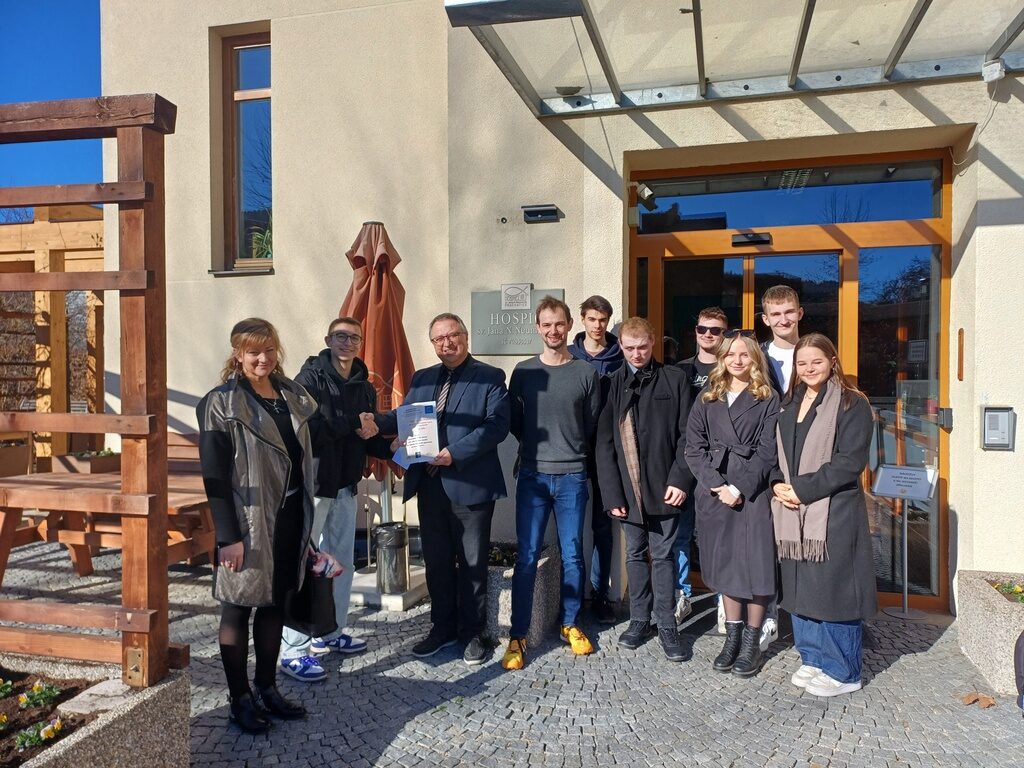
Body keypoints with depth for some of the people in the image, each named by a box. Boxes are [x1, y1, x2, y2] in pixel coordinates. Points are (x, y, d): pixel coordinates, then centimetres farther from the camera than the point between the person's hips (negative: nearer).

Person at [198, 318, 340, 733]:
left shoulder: (293, 395, 8)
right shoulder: (221, 403, -10)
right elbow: (214, 475, -13)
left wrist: (307, 521, 12)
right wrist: (228, 535, -18)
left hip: (289, 516, 6)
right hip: (248, 521, -6)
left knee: (275, 603, 16)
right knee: (238, 607, 8)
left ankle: (267, 688, 31)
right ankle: (240, 699, 22)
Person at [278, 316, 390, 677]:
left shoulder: (364, 386, 11)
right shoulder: (311, 377, -9)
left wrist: (392, 451, -7)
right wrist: (354, 423, -19)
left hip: (346, 485, 7)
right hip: (313, 482, -7)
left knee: (342, 563, 15)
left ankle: (329, 634, 31)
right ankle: (292, 651, 5)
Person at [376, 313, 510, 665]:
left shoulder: (490, 377, -3)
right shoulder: (422, 379, 14)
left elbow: (497, 425, -14)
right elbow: (403, 418, 6)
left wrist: (455, 453, -22)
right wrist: (375, 421, -15)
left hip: (470, 486, -4)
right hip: (430, 486, 5)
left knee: (472, 563, 8)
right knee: (436, 562, 14)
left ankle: (473, 633, 24)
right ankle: (442, 628, 30)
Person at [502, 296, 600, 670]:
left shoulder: (586, 373, 2)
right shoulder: (523, 372, 4)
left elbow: (592, 426, 7)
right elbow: (513, 423, 9)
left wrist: (571, 453, 7)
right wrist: (539, 447, 7)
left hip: (572, 477, 0)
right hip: (532, 475, 0)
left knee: (572, 555, 9)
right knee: (526, 557, 0)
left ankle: (570, 624, 26)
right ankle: (518, 635, 9)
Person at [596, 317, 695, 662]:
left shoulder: (674, 380, 1)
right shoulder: (613, 384, 4)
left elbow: (686, 435, -1)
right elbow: (604, 442, 2)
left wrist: (680, 479, -11)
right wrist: (613, 492, -4)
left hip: (663, 487, -2)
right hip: (628, 488, 2)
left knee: (662, 555, 5)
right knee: (635, 555, 13)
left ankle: (666, 625, 16)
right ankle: (639, 619, 26)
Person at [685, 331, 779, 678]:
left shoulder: (768, 400, 2)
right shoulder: (707, 398, 9)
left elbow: (767, 452, -6)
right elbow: (694, 447, 2)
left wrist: (739, 488, -14)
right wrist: (716, 485, -10)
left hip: (753, 492, -2)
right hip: (715, 492, 3)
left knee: (755, 565, 0)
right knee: (725, 565, 10)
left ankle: (752, 641, 16)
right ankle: (732, 637, 24)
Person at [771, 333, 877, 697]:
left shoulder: (851, 404, -6)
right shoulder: (790, 404, 14)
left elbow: (850, 461, -14)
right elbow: (776, 452, 16)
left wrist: (803, 489, -16)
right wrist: (778, 484, -4)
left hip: (834, 513, -6)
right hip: (793, 513, 6)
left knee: (833, 586, -1)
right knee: (801, 585, 12)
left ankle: (842, 671, 14)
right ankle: (813, 658, 27)